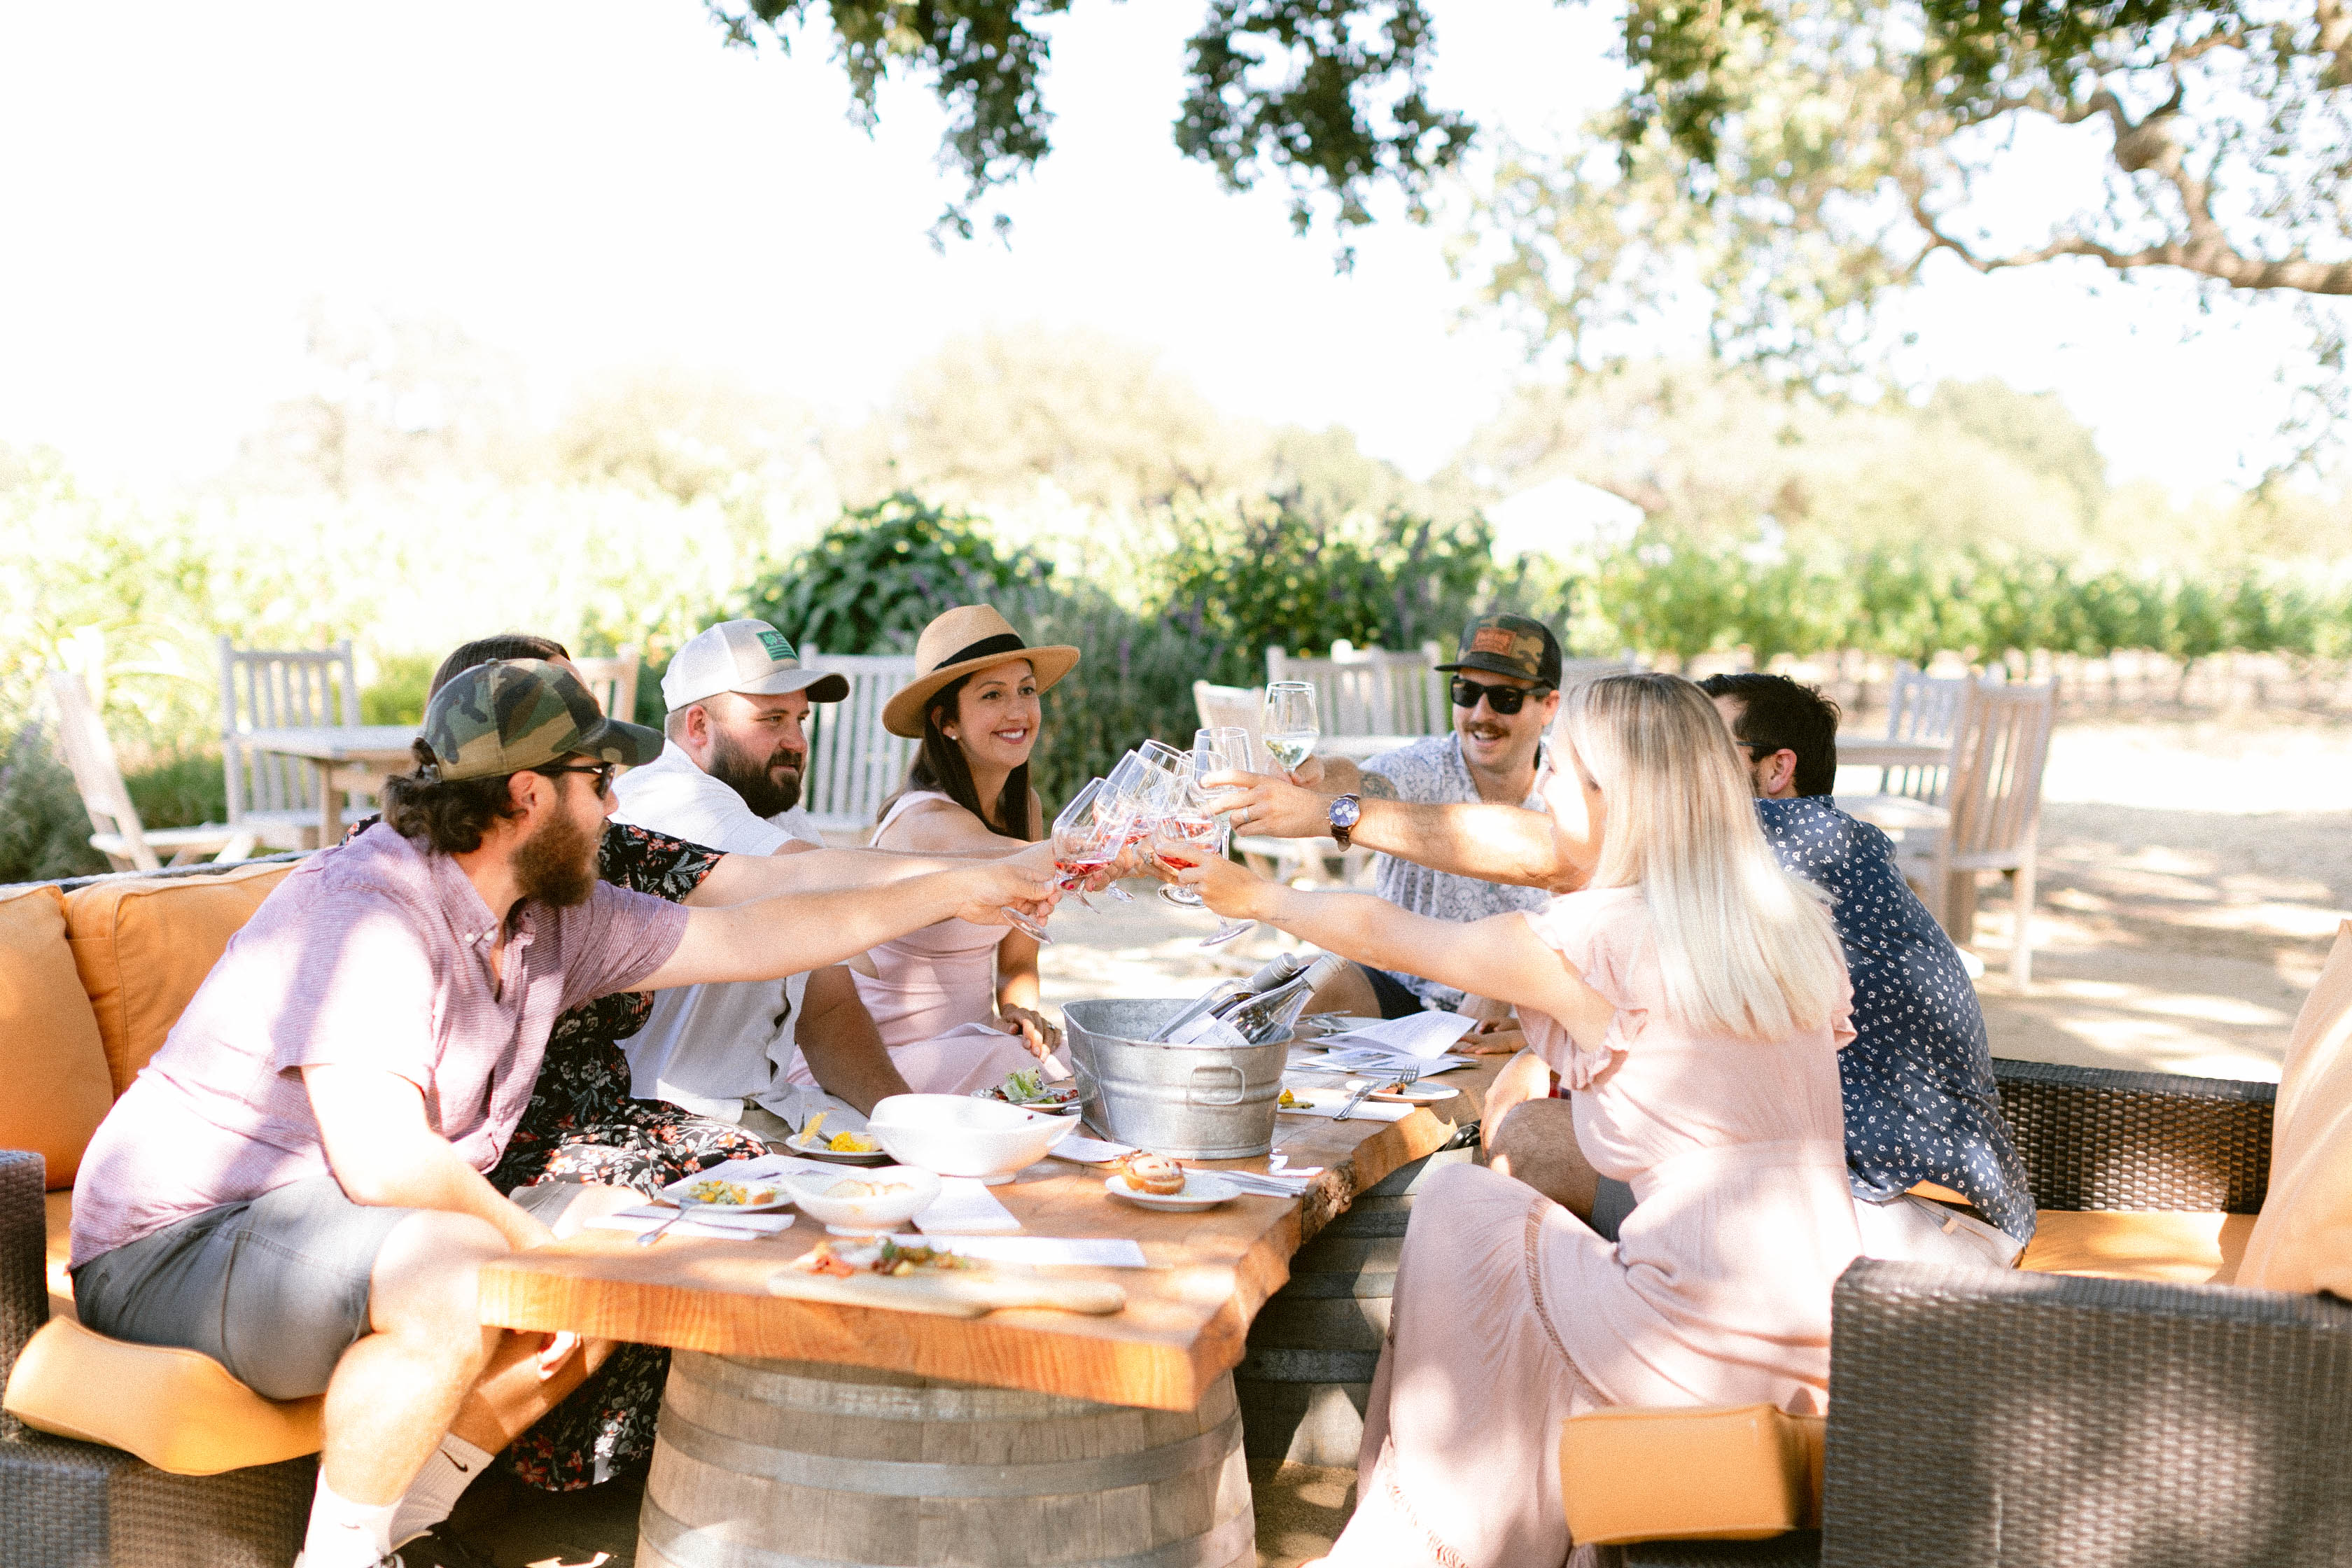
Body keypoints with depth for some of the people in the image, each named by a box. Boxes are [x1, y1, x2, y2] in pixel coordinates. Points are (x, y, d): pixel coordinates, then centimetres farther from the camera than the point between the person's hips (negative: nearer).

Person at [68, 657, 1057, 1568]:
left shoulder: (550, 917, 4)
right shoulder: (366, 908, -24)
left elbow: (744, 939, 11)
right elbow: (382, 1159, -33)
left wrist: (953, 892, 12)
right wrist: (534, 1242, -19)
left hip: (362, 1223, 10)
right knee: (460, 1276, -35)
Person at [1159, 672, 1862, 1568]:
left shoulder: (1596, 938, -10)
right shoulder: (1793, 923, 7)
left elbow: (1385, 936, 5)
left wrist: (1255, 898, 22)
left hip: (1707, 1335, -7)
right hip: (1820, 1325, 7)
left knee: (1462, 1208, 13)